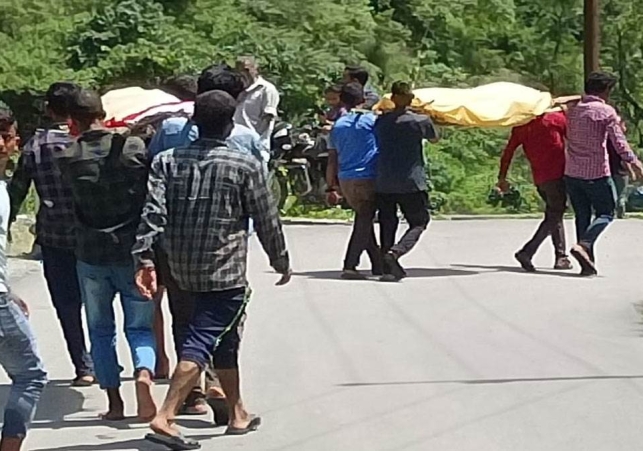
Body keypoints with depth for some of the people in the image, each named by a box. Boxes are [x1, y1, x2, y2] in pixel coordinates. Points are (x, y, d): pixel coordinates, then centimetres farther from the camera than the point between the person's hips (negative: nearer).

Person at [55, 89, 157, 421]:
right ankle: (144, 373, -19)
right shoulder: (134, 147, -7)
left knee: (101, 330, 14)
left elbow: (76, 198, 2)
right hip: (132, 251, 0)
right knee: (140, 326, 9)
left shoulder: (66, 159, -6)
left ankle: (114, 401, 13)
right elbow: (154, 191, 0)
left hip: (91, 254, 1)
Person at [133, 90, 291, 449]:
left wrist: (145, 259, -10)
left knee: (225, 339, 21)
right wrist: (282, 262, 12)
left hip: (184, 270, 6)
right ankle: (165, 418, -22)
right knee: (201, 342, -8)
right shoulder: (246, 166, -6)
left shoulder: (167, 161, 3)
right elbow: (267, 221, -1)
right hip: (226, 271, -6)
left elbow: (152, 213, -7)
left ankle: (238, 414, 32)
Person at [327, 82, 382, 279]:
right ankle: (350, 266, -11)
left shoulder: (337, 125, 11)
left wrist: (331, 187, 16)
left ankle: (377, 264, 20)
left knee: (364, 220, 17)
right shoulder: (372, 120, -4)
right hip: (368, 178, -5)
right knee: (364, 222, -3)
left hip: (345, 181, 5)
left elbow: (332, 161, 12)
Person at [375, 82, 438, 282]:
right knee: (418, 223, 7)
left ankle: (390, 267, 7)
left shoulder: (381, 121, 4)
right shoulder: (421, 121, -5)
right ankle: (395, 252, -17)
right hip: (411, 183, -3)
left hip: (384, 184, 3)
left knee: (387, 224, 12)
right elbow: (434, 138, 14)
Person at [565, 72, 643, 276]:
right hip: (596, 173, -6)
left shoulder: (573, 111, 11)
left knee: (582, 216, 10)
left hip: (572, 173, 6)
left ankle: (588, 263, 6)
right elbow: (619, 141, -10)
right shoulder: (606, 112, -7)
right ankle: (583, 245, -19)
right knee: (606, 214, 5)